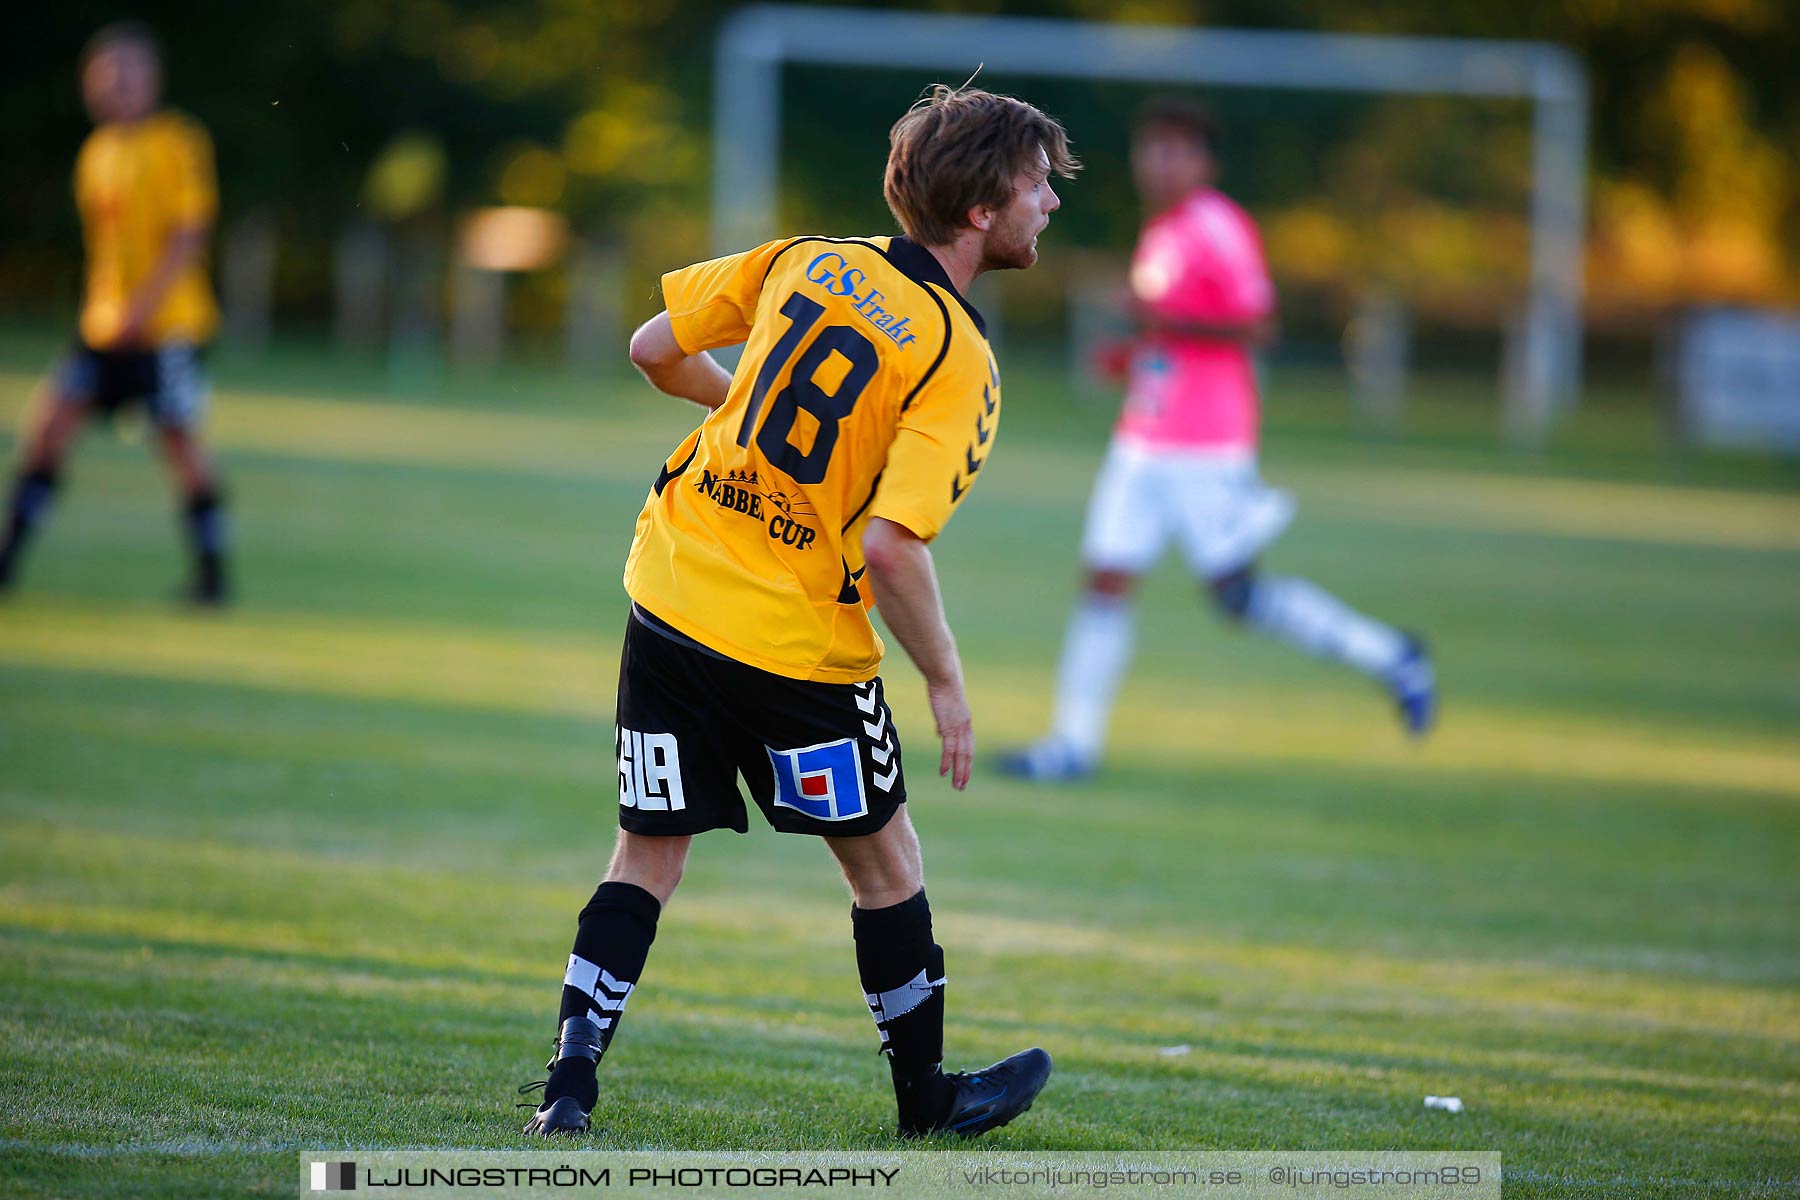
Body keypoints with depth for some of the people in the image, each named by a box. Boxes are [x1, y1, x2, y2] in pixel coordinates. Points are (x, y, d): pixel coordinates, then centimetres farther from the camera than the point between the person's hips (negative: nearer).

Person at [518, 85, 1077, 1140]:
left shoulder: (805, 261, 2)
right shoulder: (961, 364, -15)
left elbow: (655, 349, 10)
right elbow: (893, 546, -23)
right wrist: (949, 686, -11)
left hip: (672, 593, 5)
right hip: (801, 645, -5)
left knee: (649, 855, 13)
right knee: (884, 858, 15)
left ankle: (571, 1083, 4)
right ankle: (926, 1093, 28)